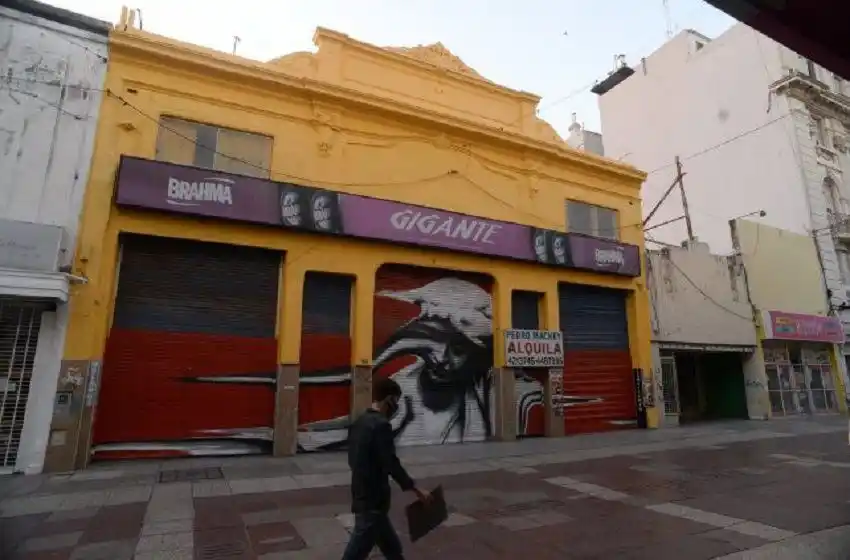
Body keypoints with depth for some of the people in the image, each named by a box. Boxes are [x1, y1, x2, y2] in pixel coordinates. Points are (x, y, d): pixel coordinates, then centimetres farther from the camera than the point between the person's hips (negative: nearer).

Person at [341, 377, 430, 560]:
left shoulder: (359, 422, 7)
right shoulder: (381, 425, -20)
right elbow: (392, 464, -22)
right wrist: (417, 490, -13)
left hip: (362, 495, 9)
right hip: (373, 500, -9)